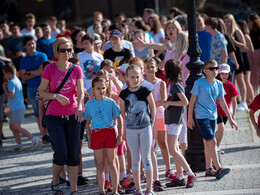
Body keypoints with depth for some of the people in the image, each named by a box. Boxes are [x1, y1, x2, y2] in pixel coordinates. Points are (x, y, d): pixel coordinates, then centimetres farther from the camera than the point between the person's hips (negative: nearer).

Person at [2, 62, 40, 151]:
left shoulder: (11, 82, -19)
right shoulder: (16, 80, 13)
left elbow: (10, 95, -26)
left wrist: (5, 88, -12)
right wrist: (6, 84, 15)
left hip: (17, 108, -10)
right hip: (15, 108, 10)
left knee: (16, 127, -6)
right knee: (12, 127, 13)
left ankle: (33, 138, -3)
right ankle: (19, 144, 16)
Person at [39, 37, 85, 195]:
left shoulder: (76, 69, 3)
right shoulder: (49, 69, -3)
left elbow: (81, 92, -6)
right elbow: (41, 92, 0)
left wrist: (79, 107, -24)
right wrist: (56, 96, -18)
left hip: (72, 116, 2)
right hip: (54, 116, -2)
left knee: (74, 154, 1)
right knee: (61, 153, -11)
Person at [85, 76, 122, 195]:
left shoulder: (110, 102, 1)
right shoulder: (89, 104, 5)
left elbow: (119, 119, 7)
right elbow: (88, 123, 12)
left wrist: (120, 135, 2)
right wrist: (89, 140, 8)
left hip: (110, 132, -1)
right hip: (96, 133, 1)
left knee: (112, 163, 3)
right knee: (99, 165, 4)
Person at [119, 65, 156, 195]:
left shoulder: (145, 91, -6)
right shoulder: (124, 94, -2)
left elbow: (152, 108, 2)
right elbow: (122, 112, 7)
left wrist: (151, 124, 1)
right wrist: (128, 123, 2)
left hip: (145, 127, -1)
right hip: (131, 129, 1)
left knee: (146, 158, 1)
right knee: (135, 159, 7)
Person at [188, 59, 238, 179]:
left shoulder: (219, 84, 4)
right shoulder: (199, 83, -11)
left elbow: (222, 102, 13)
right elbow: (192, 101, -5)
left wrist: (230, 118, 14)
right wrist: (190, 118, -4)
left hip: (213, 116, 6)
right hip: (202, 116, -6)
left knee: (207, 142, 14)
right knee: (212, 141, -14)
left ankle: (208, 168, 21)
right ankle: (218, 169, -17)